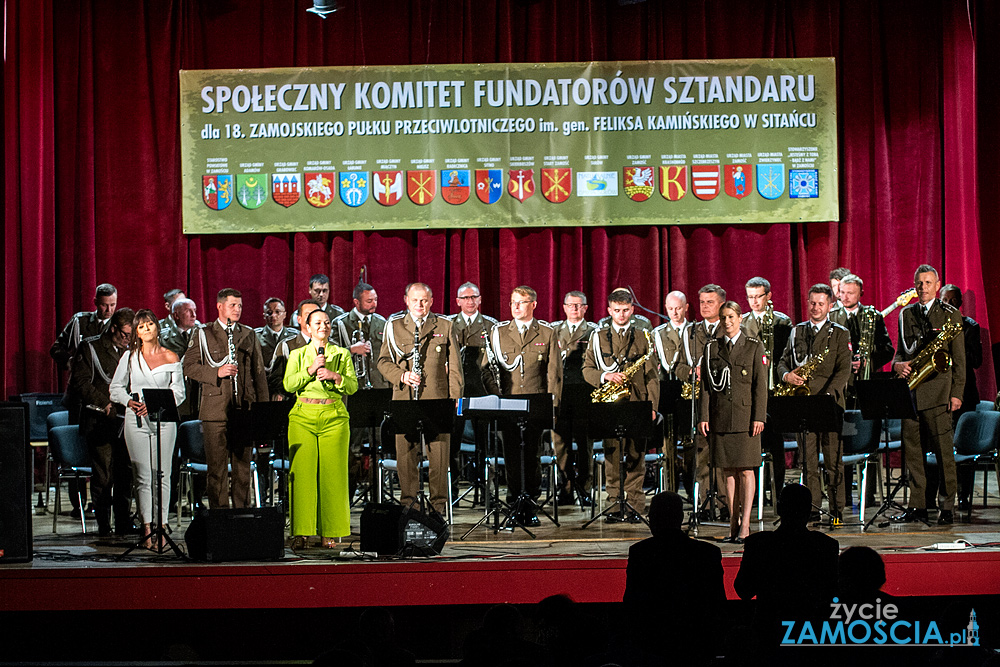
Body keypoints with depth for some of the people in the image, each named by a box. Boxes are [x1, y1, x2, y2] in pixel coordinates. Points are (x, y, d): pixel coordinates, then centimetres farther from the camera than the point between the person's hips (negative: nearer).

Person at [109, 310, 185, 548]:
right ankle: (147, 528, -1)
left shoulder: (171, 358, 6)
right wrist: (129, 402, -7)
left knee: (162, 475, -1)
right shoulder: (130, 357, 8)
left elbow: (178, 392, 3)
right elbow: (116, 387, 12)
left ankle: (161, 526, 4)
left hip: (164, 419, 0)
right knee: (142, 476, -2)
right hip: (136, 420, 0)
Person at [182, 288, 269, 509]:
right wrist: (217, 372, -14)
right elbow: (189, 366, 0)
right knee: (217, 467, -3)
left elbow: (259, 373, 15)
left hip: (245, 409, 3)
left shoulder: (249, 335, 15)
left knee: (243, 466, 5)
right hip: (215, 409, -3)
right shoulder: (203, 334, 6)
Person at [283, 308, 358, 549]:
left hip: (334, 418, 0)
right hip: (303, 417, 0)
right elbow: (288, 384, 0)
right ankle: (301, 532, -2)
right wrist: (311, 370, -11)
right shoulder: (297, 355, 13)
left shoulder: (342, 354, 12)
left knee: (332, 473, -4)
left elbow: (353, 386, 5)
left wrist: (334, 375, -12)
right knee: (302, 472, -6)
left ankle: (329, 533, 2)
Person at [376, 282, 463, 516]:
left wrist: (455, 398, -1)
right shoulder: (394, 326, 11)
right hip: (404, 400, 0)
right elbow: (383, 361, 11)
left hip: (437, 400, 0)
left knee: (439, 454, -2)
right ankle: (408, 502, 7)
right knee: (405, 453, -1)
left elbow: (454, 366, 9)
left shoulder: (445, 326, 10)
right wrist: (402, 376, -8)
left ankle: (439, 504, 6)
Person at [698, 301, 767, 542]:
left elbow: (761, 385, -1)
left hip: (745, 416, -3)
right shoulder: (712, 348, 11)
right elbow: (705, 385, 9)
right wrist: (704, 416, 1)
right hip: (721, 418, 3)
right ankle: (733, 523, 9)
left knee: (746, 471, -4)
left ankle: (745, 525, -2)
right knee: (728, 471, 5)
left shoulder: (754, 347, 3)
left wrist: (759, 417, -8)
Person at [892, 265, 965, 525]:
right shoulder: (906, 314, 16)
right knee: (912, 450, 3)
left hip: (938, 389, -4)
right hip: (910, 391, 4)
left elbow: (959, 359, 2)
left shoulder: (951, 315, 4)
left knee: (943, 450, -5)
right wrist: (898, 364, -1)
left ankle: (946, 507, 1)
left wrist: (957, 393, -5)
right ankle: (917, 506, 9)